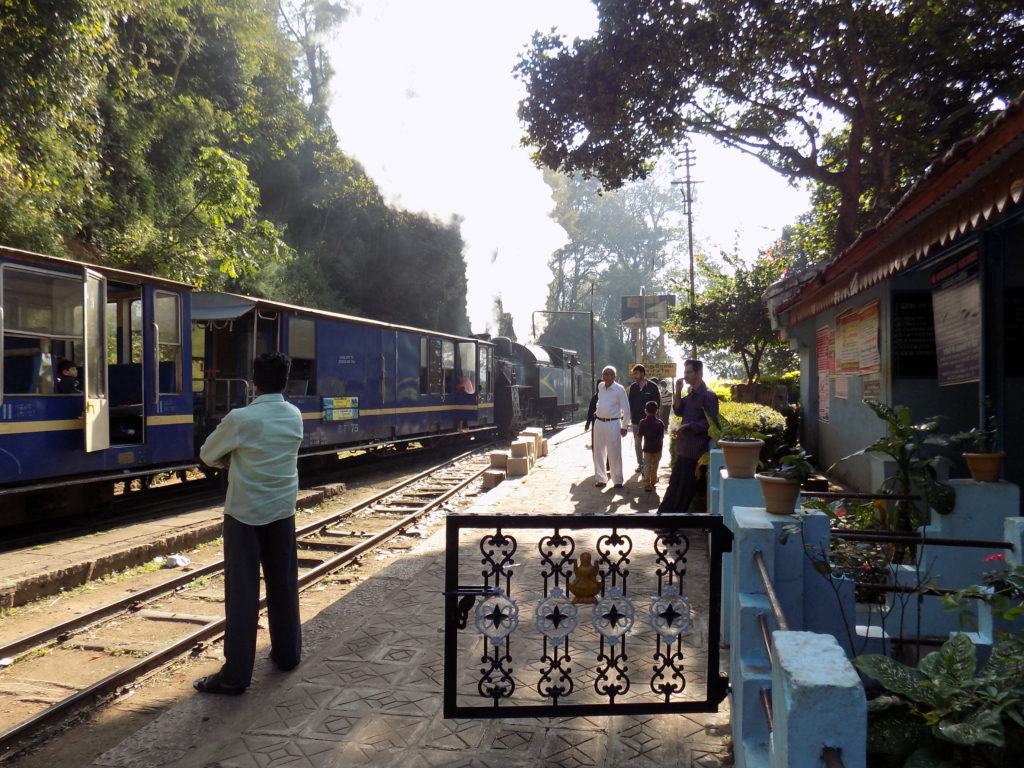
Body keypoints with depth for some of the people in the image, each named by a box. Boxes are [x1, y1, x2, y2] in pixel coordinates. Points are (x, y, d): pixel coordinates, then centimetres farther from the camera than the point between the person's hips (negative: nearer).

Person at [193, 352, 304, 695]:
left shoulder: (240, 419, -16)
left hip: (244, 512, -5)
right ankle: (287, 652, 28)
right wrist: (241, 459, 3)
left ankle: (236, 674, 3)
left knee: (242, 591, -1)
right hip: (282, 510, 5)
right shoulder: (294, 416, 1)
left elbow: (207, 454, -2)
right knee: (283, 584, 15)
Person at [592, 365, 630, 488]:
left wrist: (625, 427, -7)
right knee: (599, 452, 8)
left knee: (615, 453, -1)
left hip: (613, 424, -5)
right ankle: (600, 478, 17)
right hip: (599, 423, 5)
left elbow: (626, 409, -6)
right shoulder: (600, 386, 7)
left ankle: (617, 480, 8)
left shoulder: (619, 389, -8)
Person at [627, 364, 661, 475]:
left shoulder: (652, 386, -8)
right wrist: (631, 414, 1)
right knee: (637, 443, 9)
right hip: (636, 420, 4)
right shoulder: (633, 387, 5)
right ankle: (640, 464, 20)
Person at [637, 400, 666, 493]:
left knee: (647, 466, 2)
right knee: (655, 466, 19)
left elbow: (640, 435, -1)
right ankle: (653, 481, 33)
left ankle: (647, 484, -9)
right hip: (657, 448, 1)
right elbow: (662, 436, -5)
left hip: (647, 448, -1)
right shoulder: (660, 423, -8)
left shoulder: (642, 422, -8)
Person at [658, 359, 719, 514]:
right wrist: (678, 392, 1)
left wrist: (689, 426, -20)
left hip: (696, 451, -9)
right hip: (683, 448, 9)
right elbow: (678, 411, 12)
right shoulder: (691, 393, 14)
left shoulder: (708, 396, -15)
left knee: (686, 488, 1)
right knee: (675, 484, 16)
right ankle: (664, 513, 25)